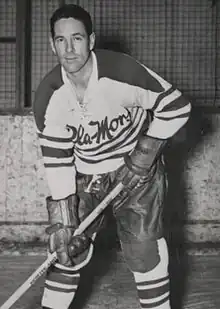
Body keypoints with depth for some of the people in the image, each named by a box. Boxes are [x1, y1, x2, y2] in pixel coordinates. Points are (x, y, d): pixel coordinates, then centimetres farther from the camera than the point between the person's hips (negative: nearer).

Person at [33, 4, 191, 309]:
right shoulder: (48, 95, -14)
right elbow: (56, 158, -11)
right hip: (84, 176, 3)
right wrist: (62, 219, -14)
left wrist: (145, 153, -18)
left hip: (137, 169, -3)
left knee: (143, 250, -7)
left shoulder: (123, 72, -26)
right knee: (68, 248, 5)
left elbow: (176, 107, -15)